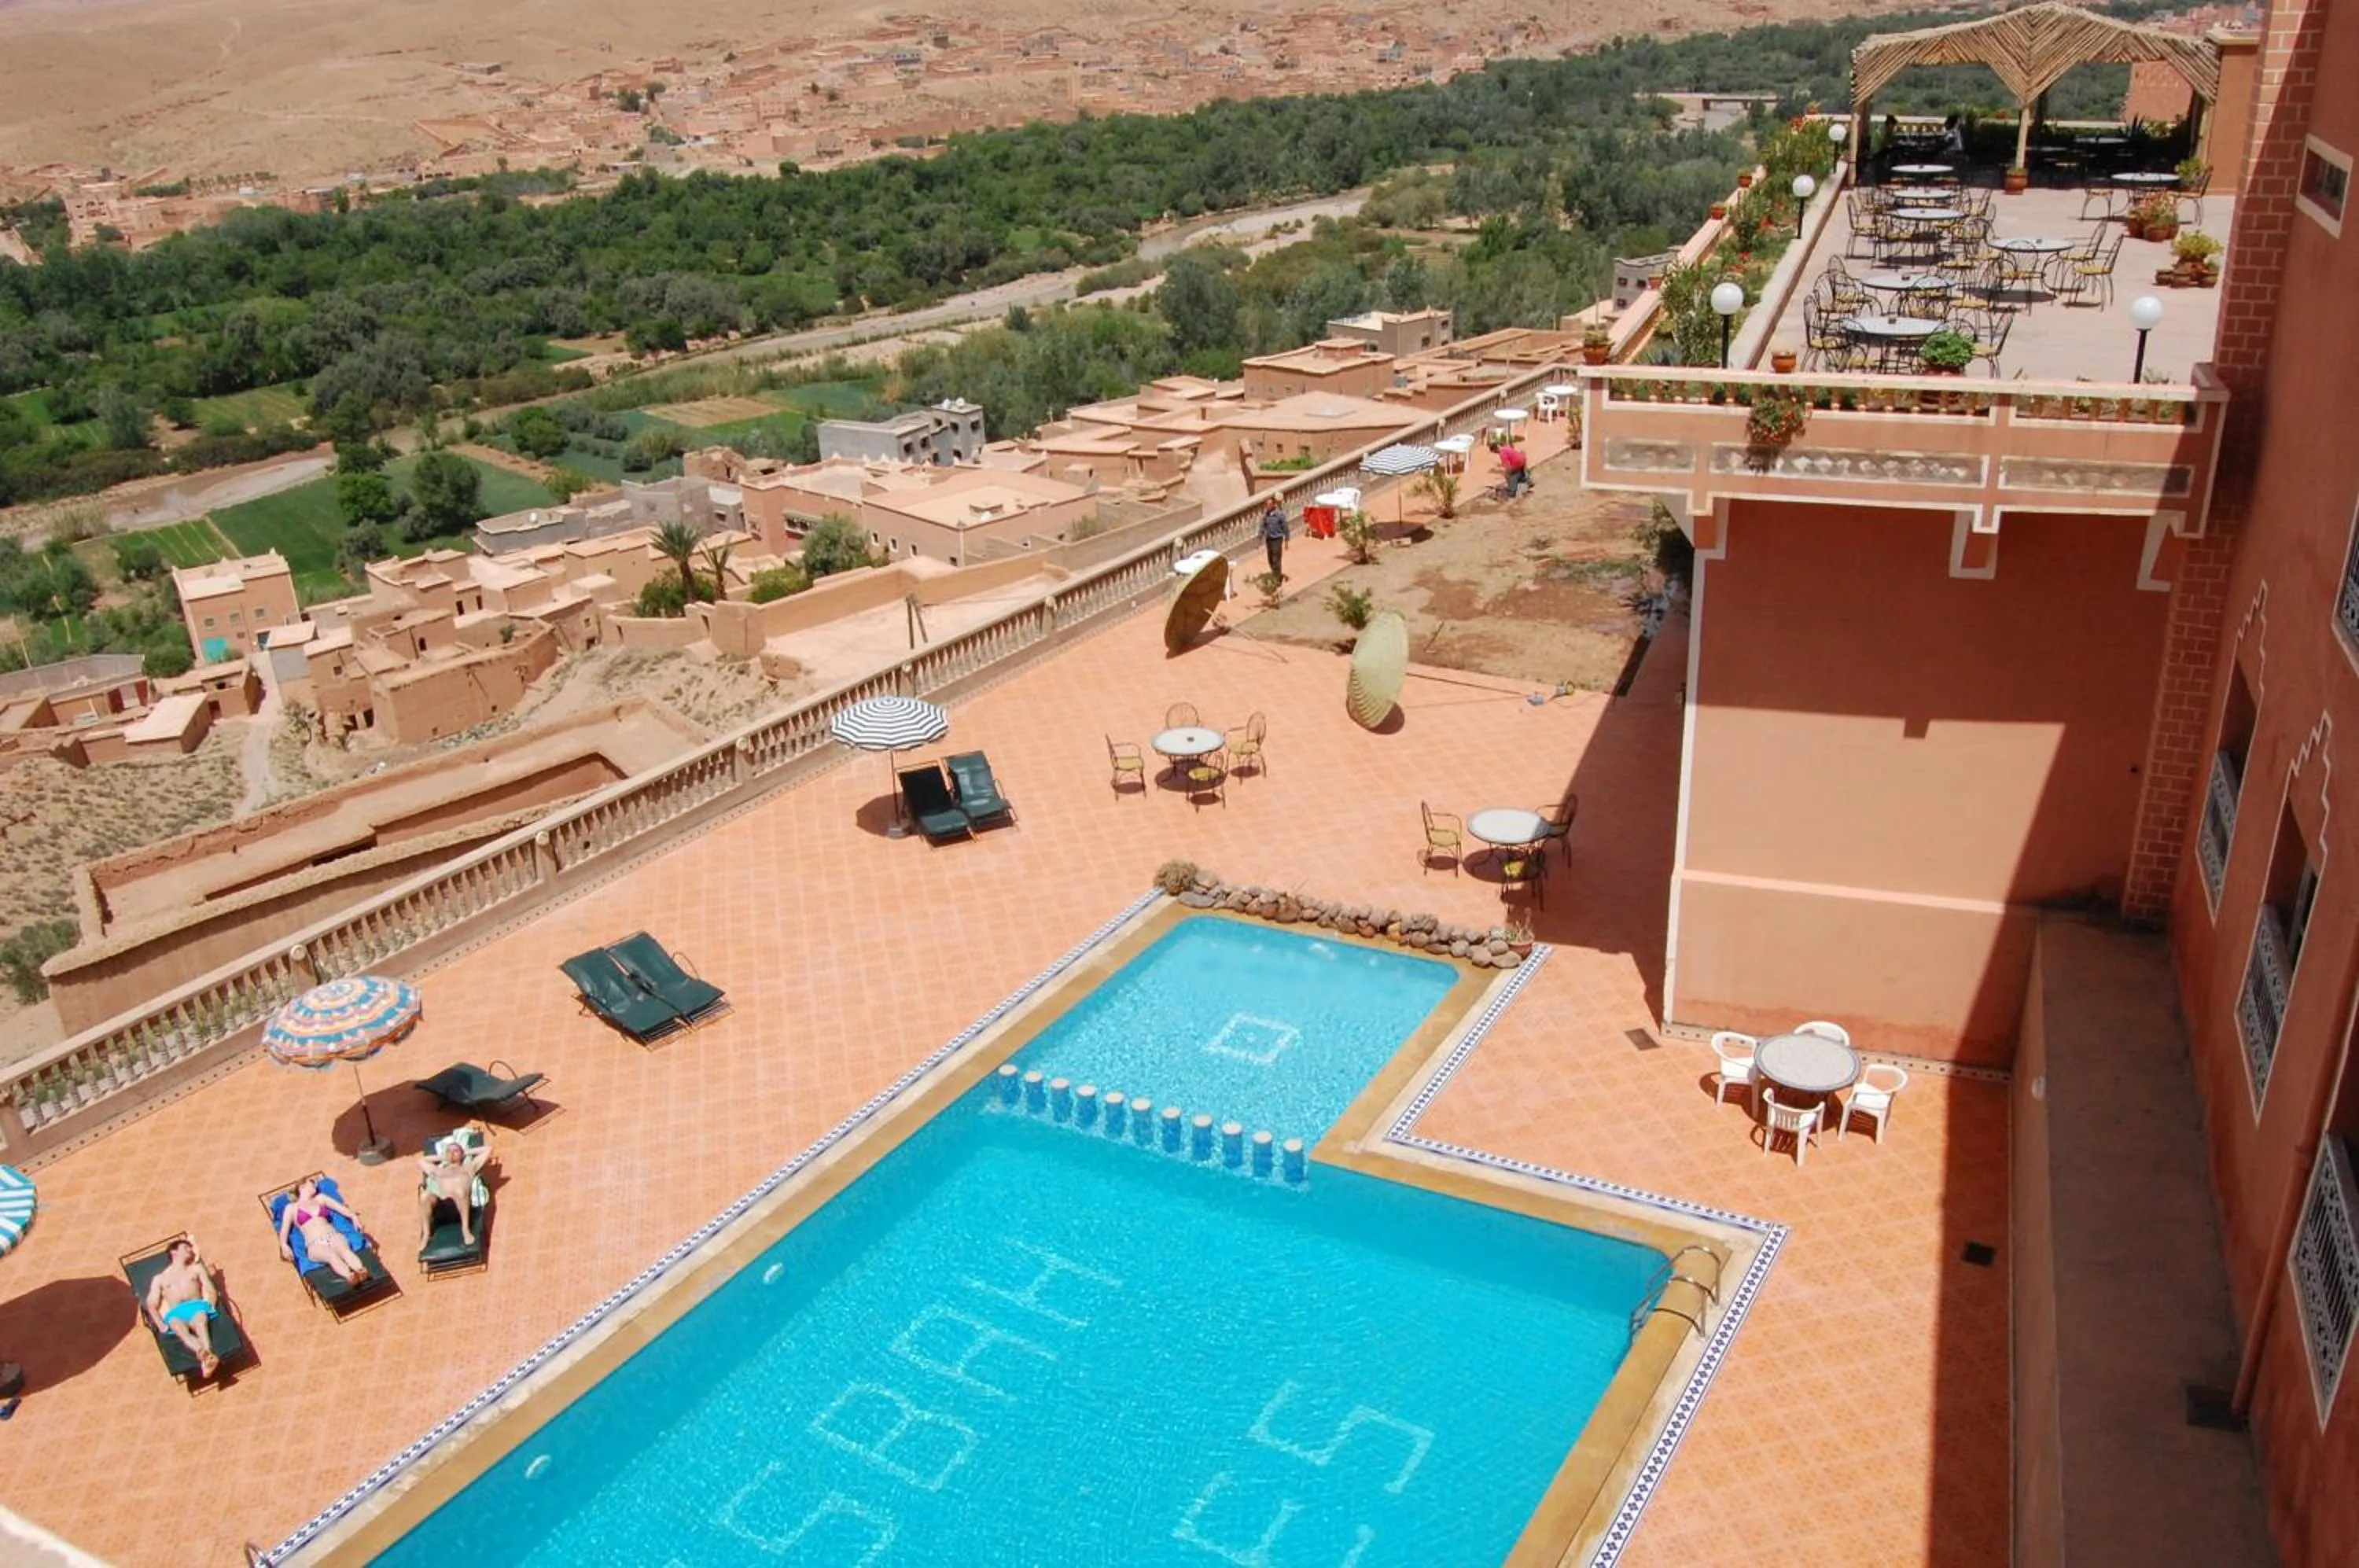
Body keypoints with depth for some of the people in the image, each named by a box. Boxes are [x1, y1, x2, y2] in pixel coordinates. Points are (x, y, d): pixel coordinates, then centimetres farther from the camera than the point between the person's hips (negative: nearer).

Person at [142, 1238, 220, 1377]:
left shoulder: (196, 1268, 31)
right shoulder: (159, 1278, 29)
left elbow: (211, 1291, 19)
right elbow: (152, 1305, 17)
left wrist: (210, 1308, -3)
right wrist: (160, 1324, -3)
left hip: (197, 1306, 1)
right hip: (175, 1313, -1)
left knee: (200, 1323, -39)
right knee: (180, 1330, -39)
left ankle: (206, 1358, -67)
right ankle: (206, 1357, -69)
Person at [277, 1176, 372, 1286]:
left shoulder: (320, 1198, 28)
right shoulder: (291, 1208, 19)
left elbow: (340, 1207, 17)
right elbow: (284, 1230, 9)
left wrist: (353, 1216, -3)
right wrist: (284, 1245, -12)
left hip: (333, 1236, 2)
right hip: (315, 1245, -2)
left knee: (345, 1250, -35)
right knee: (332, 1255, -38)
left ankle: (362, 1271, -65)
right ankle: (350, 1277, -66)